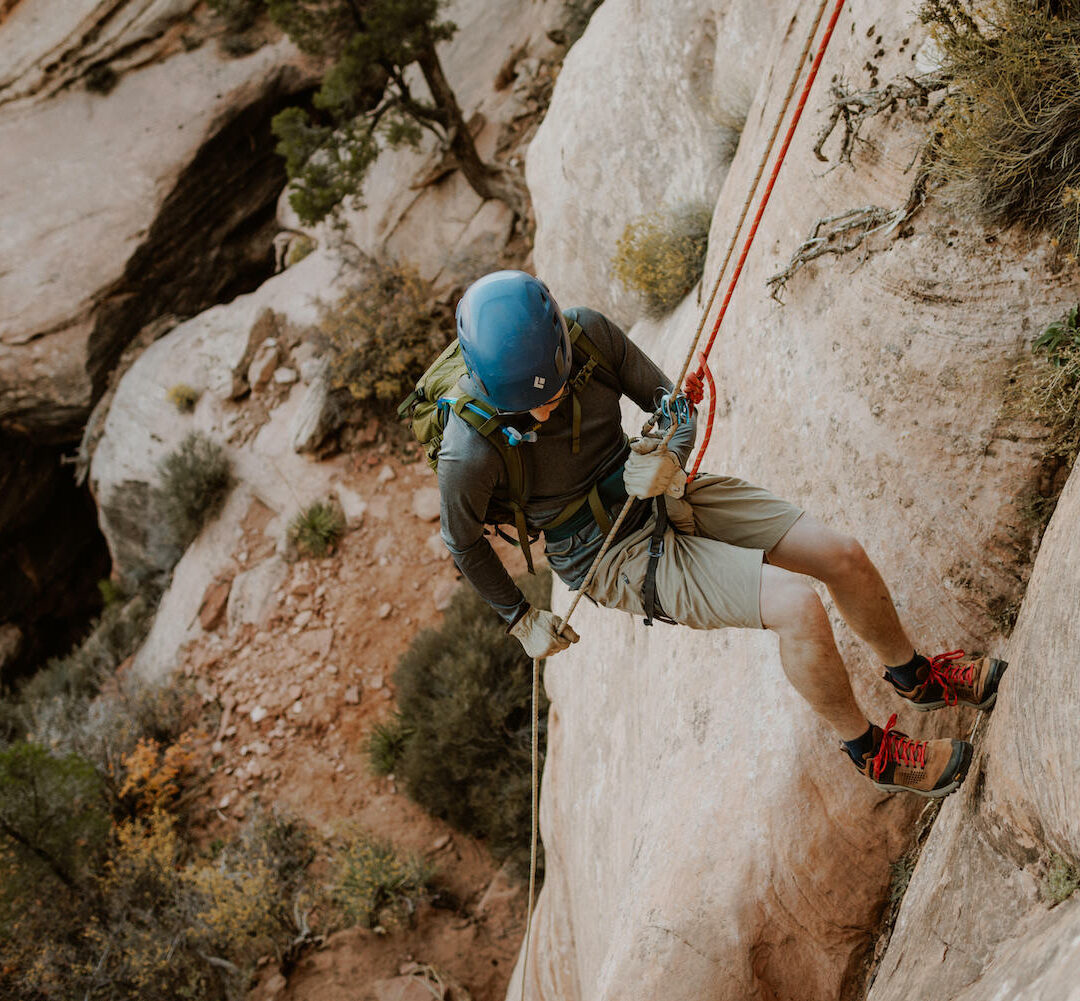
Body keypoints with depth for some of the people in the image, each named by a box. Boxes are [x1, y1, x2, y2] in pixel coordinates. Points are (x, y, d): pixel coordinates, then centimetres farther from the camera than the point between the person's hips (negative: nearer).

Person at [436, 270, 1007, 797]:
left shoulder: (587, 332, -18)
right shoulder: (471, 449, -30)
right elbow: (462, 541, -9)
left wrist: (670, 458, -26)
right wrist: (521, 620, 1)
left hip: (660, 495, 6)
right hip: (616, 557, -6)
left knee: (844, 556, 0)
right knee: (797, 606, -20)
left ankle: (917, 679, 31)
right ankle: (870, 752, 6)